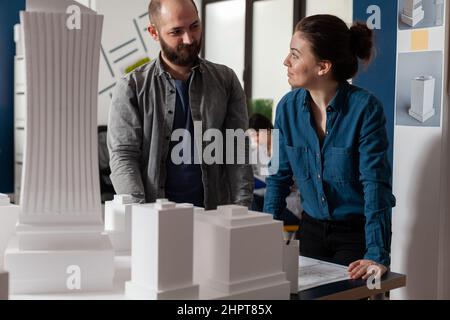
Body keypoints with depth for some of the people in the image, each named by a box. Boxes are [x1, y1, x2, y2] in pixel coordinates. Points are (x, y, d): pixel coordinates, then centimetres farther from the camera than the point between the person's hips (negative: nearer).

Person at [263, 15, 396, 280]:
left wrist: (378, 255, -29)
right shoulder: (288, 106, -5)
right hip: (311, 229, 4)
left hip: (357, 235, -4)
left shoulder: (365, 108, -20)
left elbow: (376, 184, -23)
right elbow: (280, 174, 4)